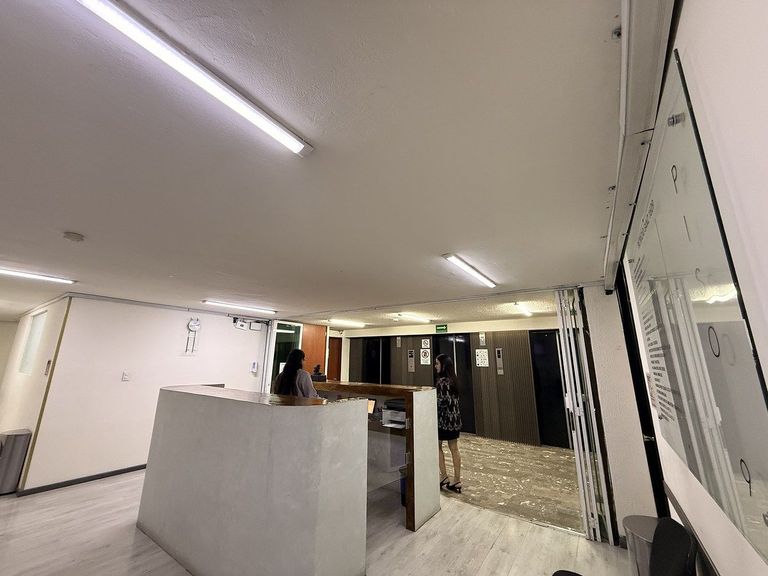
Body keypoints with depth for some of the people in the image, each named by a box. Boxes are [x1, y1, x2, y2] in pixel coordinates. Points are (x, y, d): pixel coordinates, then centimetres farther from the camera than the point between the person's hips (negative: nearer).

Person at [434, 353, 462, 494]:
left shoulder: (442, 381, -19)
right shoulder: (453, 380, 7)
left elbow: (442, 402, -22)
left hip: (444, 419, -8)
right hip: (455, 419, 8)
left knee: (438, 447, 11)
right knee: (454, 449, 12)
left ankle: (444, 477, 18)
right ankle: (457, 481, 19)